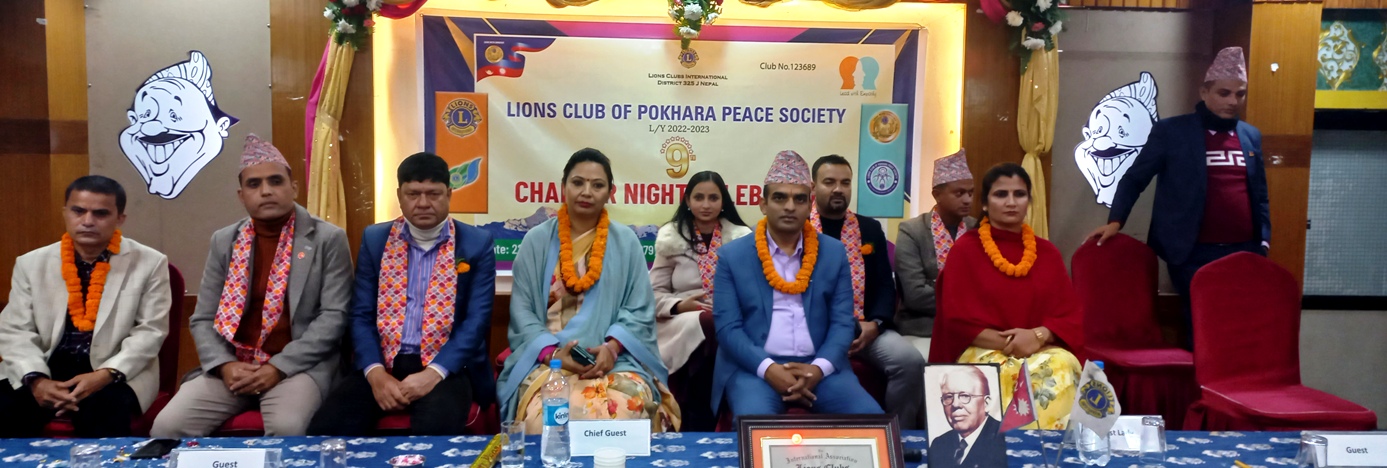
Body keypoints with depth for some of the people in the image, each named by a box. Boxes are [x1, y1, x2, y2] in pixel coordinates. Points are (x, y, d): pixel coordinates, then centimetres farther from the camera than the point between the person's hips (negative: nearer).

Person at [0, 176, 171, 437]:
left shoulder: (150, 263, 1)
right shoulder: (31, 264, 9)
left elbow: (150, 331, -3)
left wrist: (106, 374, -19)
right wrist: (36, 379, -16)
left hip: (116, 375, -3)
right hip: (47, 369, 3)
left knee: (103, 413, -34)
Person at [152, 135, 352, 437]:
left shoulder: (328, 239, -2)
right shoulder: (224, 241, 11)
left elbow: (334, 316, -8)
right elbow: (202, 319, 11)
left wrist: (279, 367, -16)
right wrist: (224, 364, -9)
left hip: (297, 366, -4)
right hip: (231, 367, 4)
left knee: (287, 428, -32)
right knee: (168, 426, -17)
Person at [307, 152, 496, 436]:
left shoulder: (478, 244, 1)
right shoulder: (374, 239, 9)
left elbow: (477, 320, -6)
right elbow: (361, 315, 5)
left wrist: (433, 373, -19)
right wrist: (375, 373, -12)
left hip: (446, 367, -2)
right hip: (382, 364, 3)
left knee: (435, 429, -32)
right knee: (326, 428, -21)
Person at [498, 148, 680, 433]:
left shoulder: (625, 242, 8)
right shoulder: (537, 241, 8)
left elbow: (639, 310, 4)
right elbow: (522, 309, 4)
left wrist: (611, 347, -15)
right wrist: (553, 352, -13)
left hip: (615, 359, 0)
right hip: (547, 361, 0)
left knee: (623, 414, -32)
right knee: (545, 418, -32)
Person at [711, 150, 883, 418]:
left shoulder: (833, 252, 9)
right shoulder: (733, 255, 3)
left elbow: (842, 322, 5)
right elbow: (727, 326, -2)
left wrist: (819, 368, -13)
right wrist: (768, 369, -17)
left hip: (819, 368, 3)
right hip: (755, 367, -2)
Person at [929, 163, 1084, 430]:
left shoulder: (1047, 253, 13)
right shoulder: (965, 250, 2)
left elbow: (1071, 313, 6)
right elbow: (957, 318, -4)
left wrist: (1038, 335, -14)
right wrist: (1006, 343, -15)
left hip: (1042, 349, 3)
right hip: (983, 350, -3)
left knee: (1063, 367, -31)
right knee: (1001, 374, -37)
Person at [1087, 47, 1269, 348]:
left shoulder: (1252, 136, 14)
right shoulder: (1171, 131, -1)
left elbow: (1260, 194, 19)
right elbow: (1135, 178, 1)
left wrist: (1264, 240, 12)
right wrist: (1116, 220, -9)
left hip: (1244, 252, 4)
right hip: (1195, 254, -4)